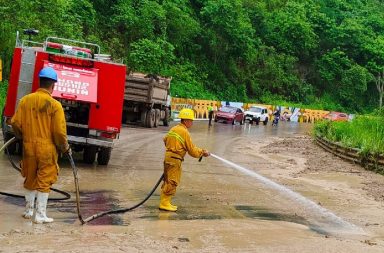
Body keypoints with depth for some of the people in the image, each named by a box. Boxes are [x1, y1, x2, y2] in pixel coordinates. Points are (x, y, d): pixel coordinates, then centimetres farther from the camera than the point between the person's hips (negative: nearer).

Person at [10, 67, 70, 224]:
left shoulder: (25, 100, -3)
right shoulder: (55, 105, -14)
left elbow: (15, 123, 0)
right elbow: (59, 132, -15)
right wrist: (65, 148, 3)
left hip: (29, 147, 4)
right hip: (47, 149, -4)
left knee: (30, 180, 19)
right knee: (44, 182, 7)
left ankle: (29, 211, 30)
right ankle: (40, 215, 11)